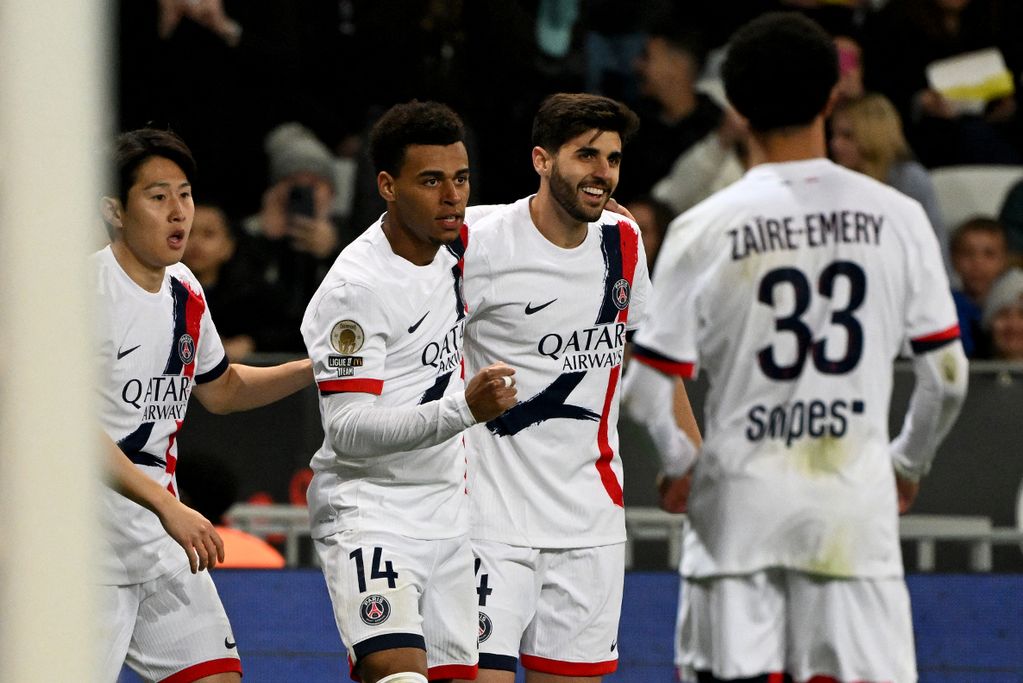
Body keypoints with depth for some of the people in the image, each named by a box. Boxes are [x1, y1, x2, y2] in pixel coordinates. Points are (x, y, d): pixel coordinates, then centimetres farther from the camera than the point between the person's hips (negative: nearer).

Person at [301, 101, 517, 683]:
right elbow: (348, 430, -25)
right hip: (368, 509, -8)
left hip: (447, 512, 8)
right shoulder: (353, 288, -19)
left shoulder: (453, 242, 4)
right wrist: (463, 409, -35)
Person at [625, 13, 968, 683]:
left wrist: (684, 462, 15)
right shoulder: (896, 218, 0)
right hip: (855, 497, 1)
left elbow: (654, 388, -5)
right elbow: (947, 374, 4)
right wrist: (909, 462, 22)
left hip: (740, 504, -1)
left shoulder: (703, 230, -5)